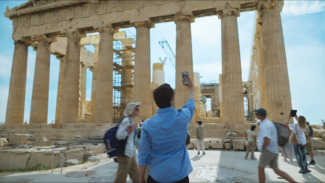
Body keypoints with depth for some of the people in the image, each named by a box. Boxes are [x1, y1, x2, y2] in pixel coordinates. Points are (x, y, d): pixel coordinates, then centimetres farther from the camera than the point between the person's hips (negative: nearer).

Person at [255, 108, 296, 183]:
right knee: (276, 170, 11)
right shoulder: (268, 123, 15)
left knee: (260, 169, 5)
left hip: (268, 151, -9)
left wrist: (262, 148, -11)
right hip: (273, 151, 9)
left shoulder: (265, 125, -18)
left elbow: (267, 140, -29)